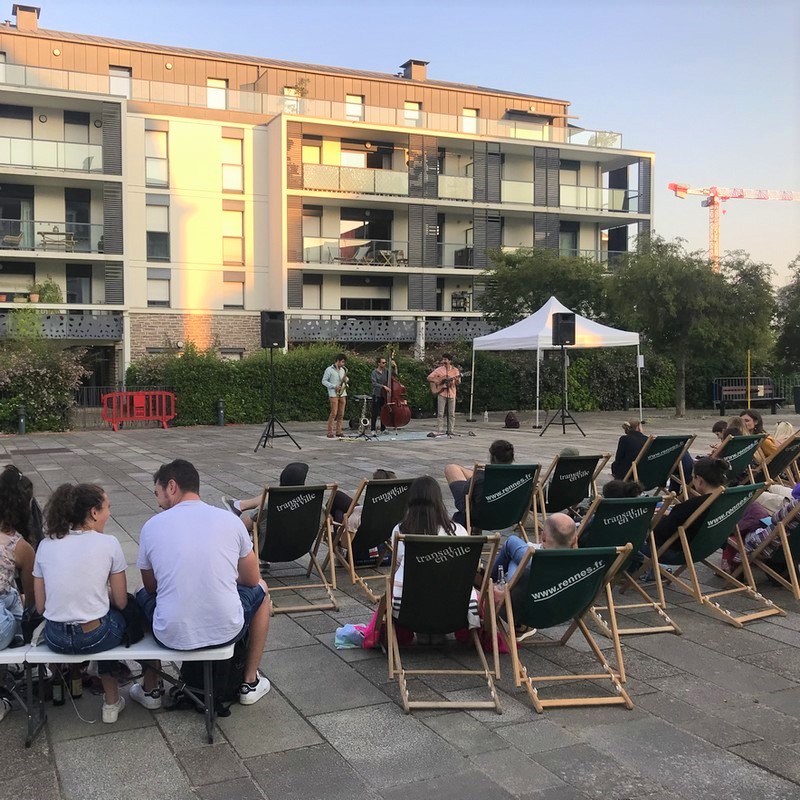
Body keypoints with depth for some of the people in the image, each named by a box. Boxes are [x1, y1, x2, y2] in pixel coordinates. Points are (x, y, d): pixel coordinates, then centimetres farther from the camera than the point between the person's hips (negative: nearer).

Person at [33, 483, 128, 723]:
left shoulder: (46, 545, 2)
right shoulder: (108, 543, -9)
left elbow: (41, 607, 4)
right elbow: (121, 602, -3)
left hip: (55, 639, 4)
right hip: (94, 638, -4)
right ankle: (112, 701, 33)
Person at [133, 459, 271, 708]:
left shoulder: (152, 526, -2)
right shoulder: (231, 520, -1)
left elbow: (151, 587, 12)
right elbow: (252, 580, 11)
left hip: (172, 636, 0)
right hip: (226, 631, 0)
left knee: (141, 596, 34)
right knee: (260, 590, 32)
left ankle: (151, 689, 39)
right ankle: (250, 683, 36)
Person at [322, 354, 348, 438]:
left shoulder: (343, 369, 16)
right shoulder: (329, 370, -3)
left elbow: (345, 378, 26)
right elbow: (324, 381, -5)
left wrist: (346, 379, 0)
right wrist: (334, 386, -15)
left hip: (342, 394, 6)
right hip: (334, 394, -6)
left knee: (341, 414, 4)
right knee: (334, 413, -11)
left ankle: (338, 432, 10)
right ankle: (330, 433, -8)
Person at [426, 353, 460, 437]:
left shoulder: (455, 370, 3)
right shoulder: (439, 369, 0)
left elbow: (458, 383, 0)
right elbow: (429, 377, 1)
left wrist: (457, 380, -22)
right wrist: (438, 382, -11)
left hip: (451, 393, 1)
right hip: (441, 393, -1)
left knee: (451, 413, 5)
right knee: (440, 413, -3)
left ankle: (450, 430, 13)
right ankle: (439, 431, -2)